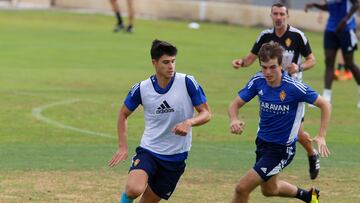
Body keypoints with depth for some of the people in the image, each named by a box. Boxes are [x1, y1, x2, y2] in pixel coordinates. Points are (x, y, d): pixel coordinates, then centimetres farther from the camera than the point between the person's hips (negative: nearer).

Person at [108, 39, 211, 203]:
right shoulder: (141, 88, -5)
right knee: (134, 189, -28)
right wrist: (123, 147, 3)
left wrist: (189, 122, -25)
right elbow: (123, 114, 11)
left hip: (176, 157, 0)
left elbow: (206, 113, -3)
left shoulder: (187, 83, -9)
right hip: (148, 151, 0)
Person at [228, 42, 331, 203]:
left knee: (242, 188, -14)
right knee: (269, 190, 28)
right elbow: (235, 104, -3)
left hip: (281, 150, -6)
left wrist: (321, 137, -24)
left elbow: (325, 105, -14)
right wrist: (234, 120, -27)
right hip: (262, 141, 7)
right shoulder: (258, 81, -11)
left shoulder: (294, 87, -24)